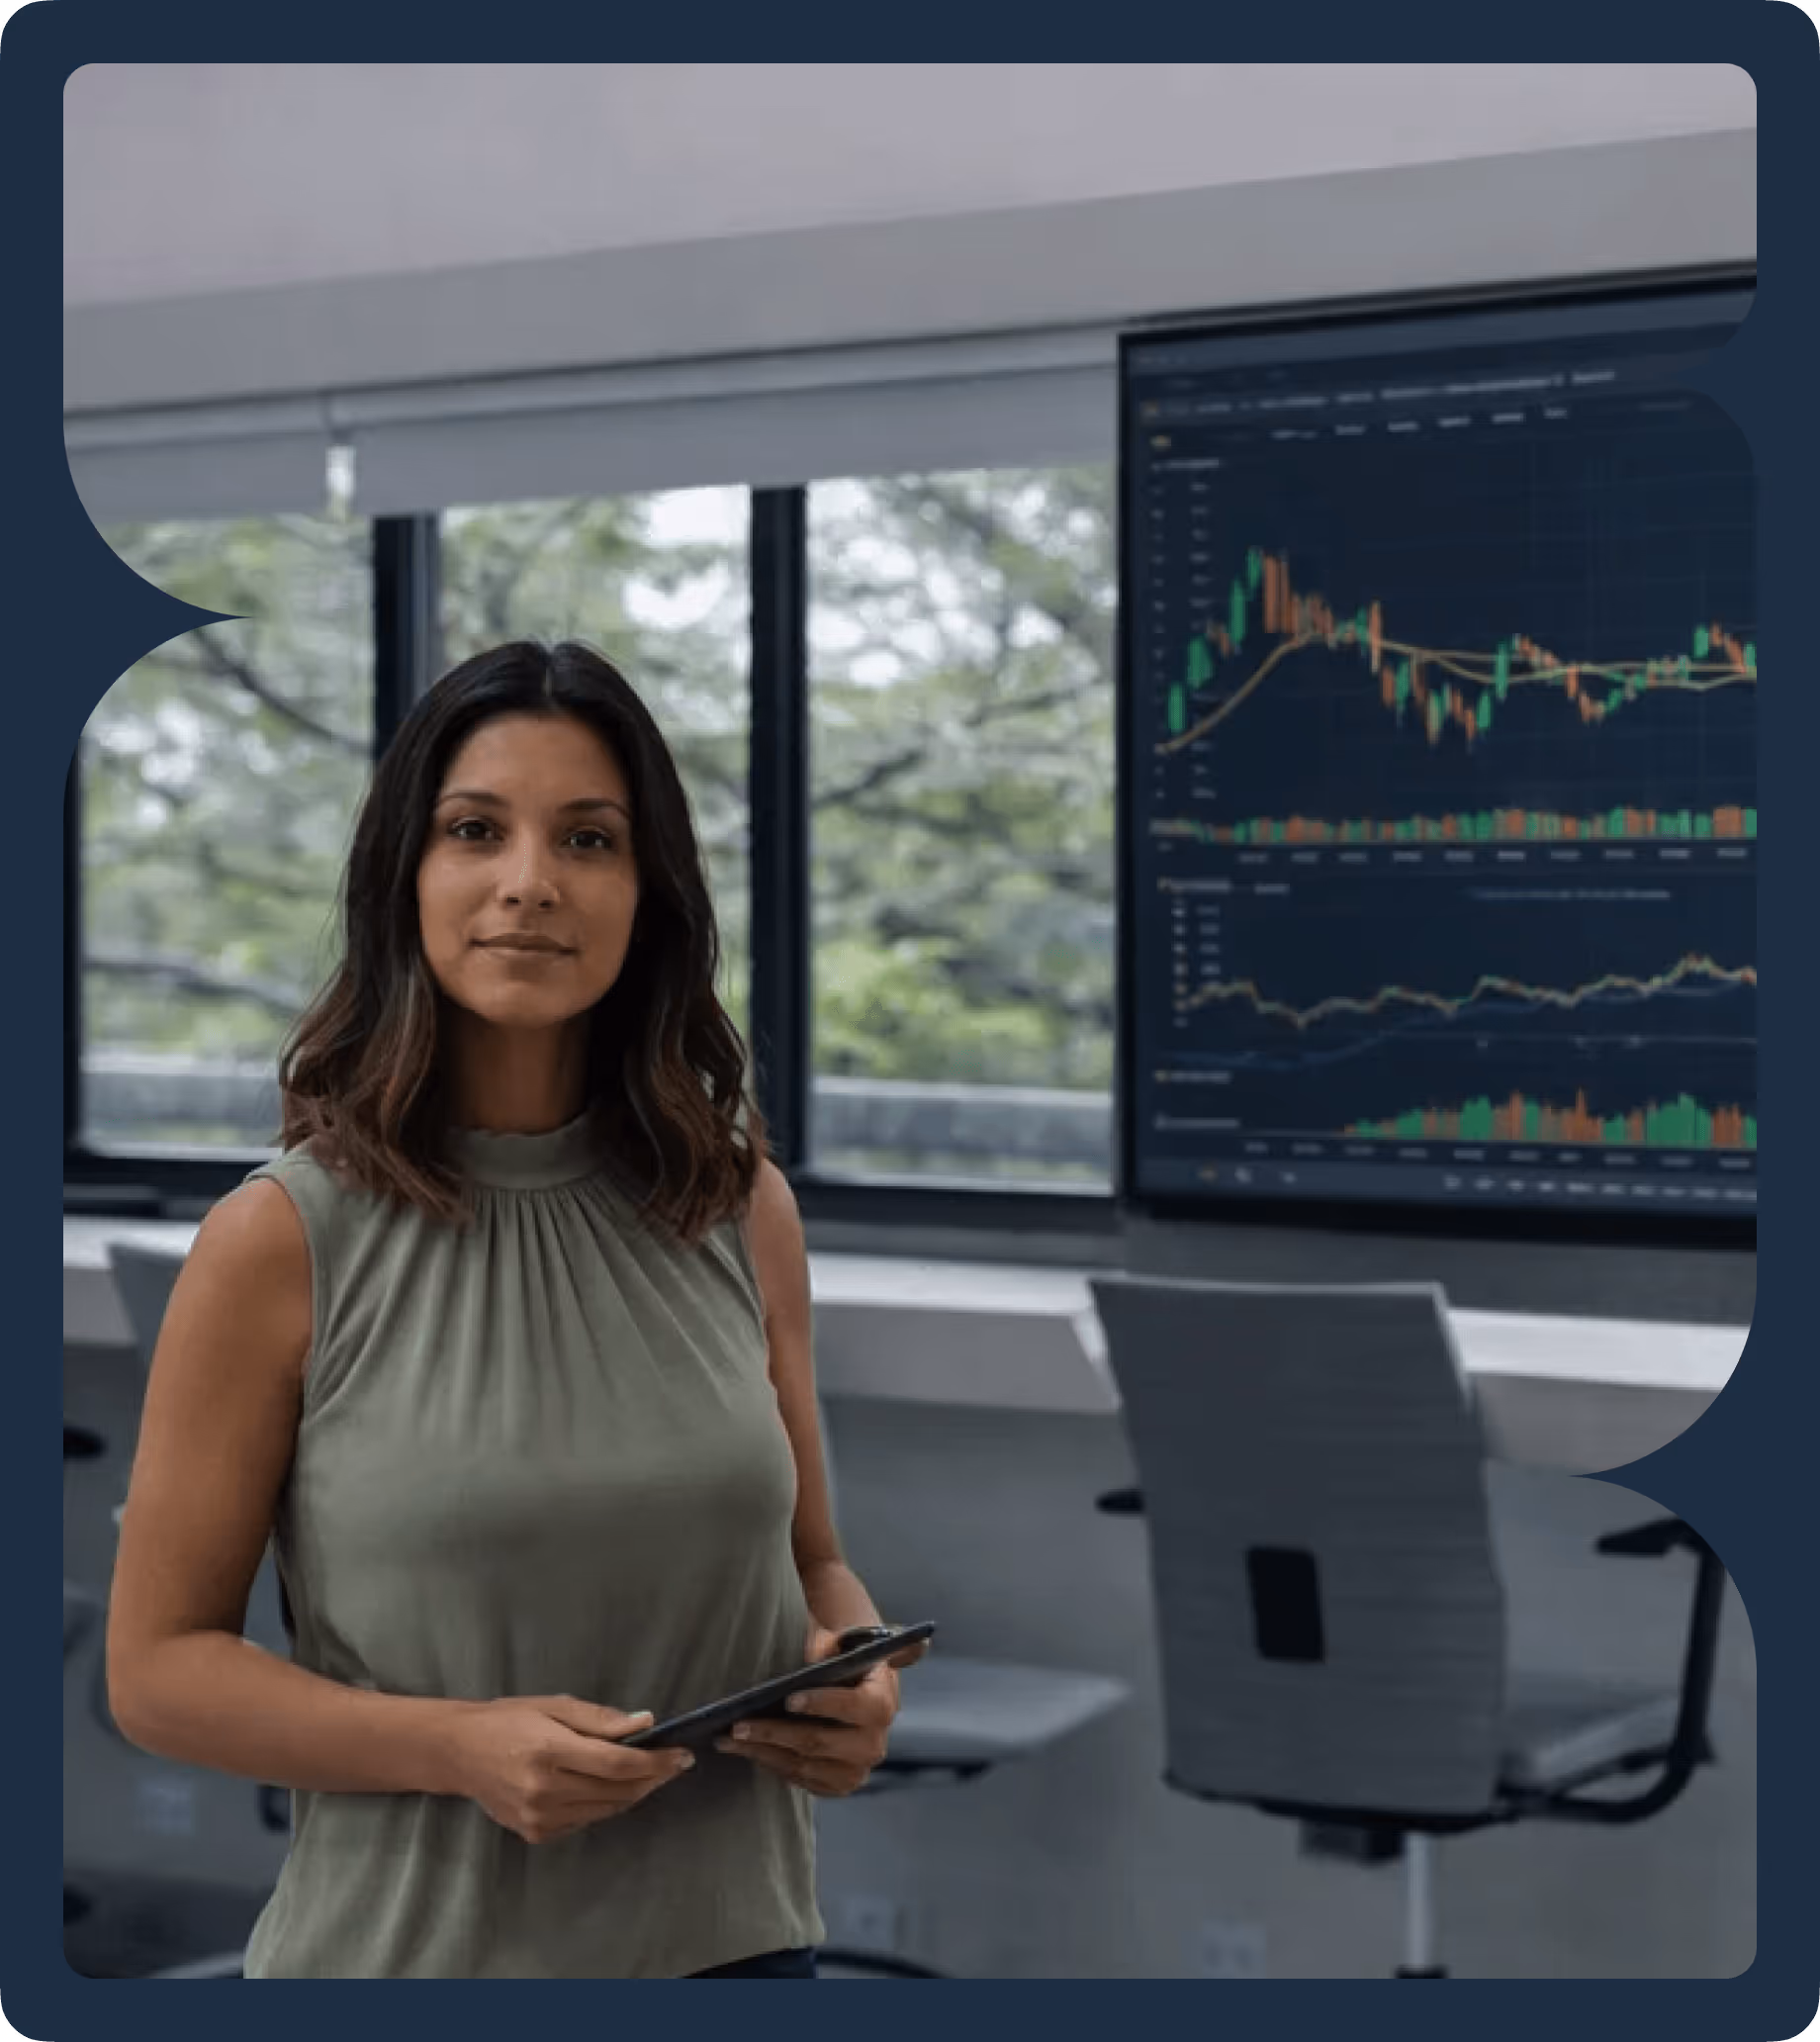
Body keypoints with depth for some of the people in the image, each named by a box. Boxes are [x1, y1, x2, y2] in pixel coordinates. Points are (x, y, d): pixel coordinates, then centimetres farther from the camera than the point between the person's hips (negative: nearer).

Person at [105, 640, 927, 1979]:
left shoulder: (742, 1205, 0)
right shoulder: (281, 1240, -10)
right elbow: (158, 1665, -7)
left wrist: (857, 1677, -10)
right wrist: (465, 1747, -21)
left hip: (732, 1934, 3)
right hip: (411, 1940, -3)